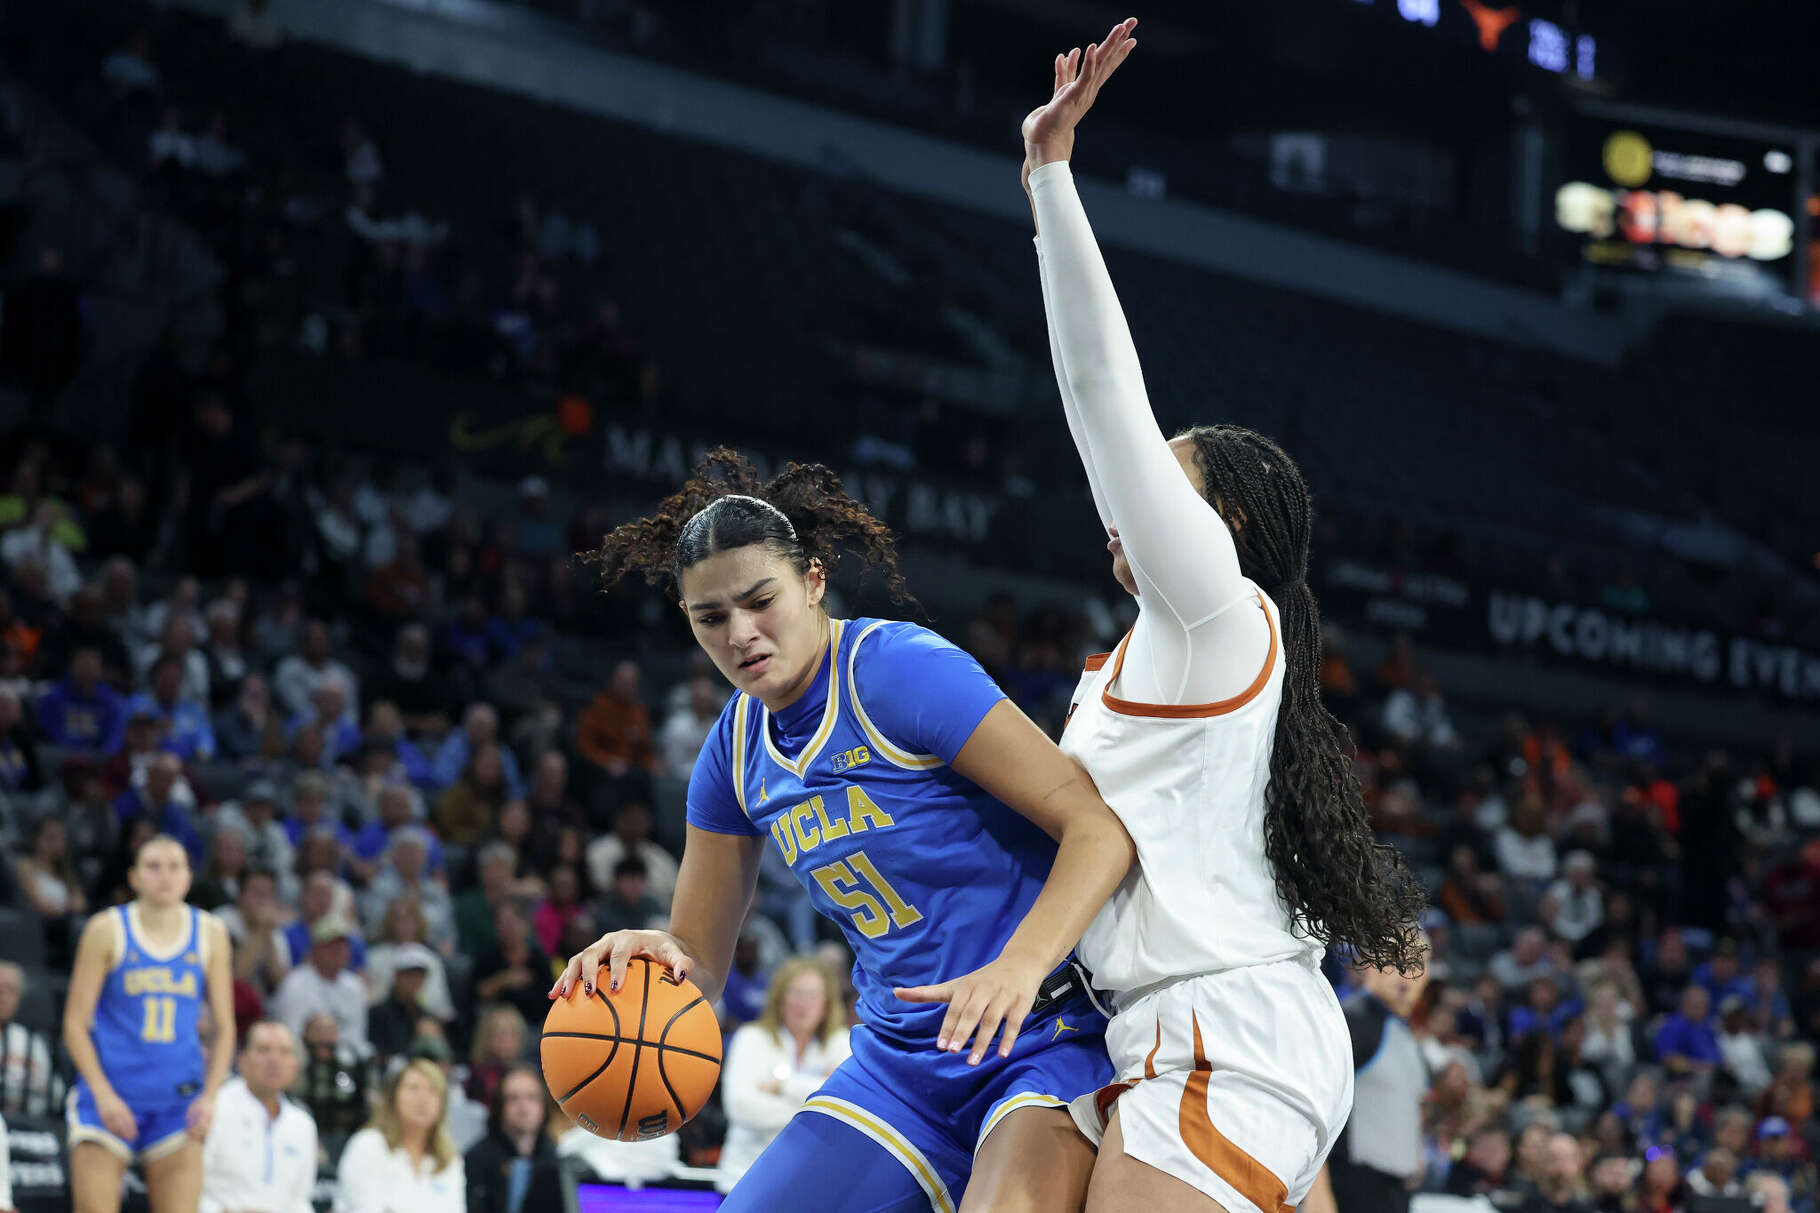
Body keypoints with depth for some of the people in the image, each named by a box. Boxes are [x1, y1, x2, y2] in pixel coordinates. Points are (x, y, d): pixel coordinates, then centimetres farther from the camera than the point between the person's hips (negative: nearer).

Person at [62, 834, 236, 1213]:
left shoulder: (210, 935, 5)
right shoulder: (107, 930, -2)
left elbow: (224, 1028, 9)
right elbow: (75, 1022, -3)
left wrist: (209, 1096, -4)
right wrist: (104, 1094, -13)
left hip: (178, 1102, 2)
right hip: (109, 1094, -2)